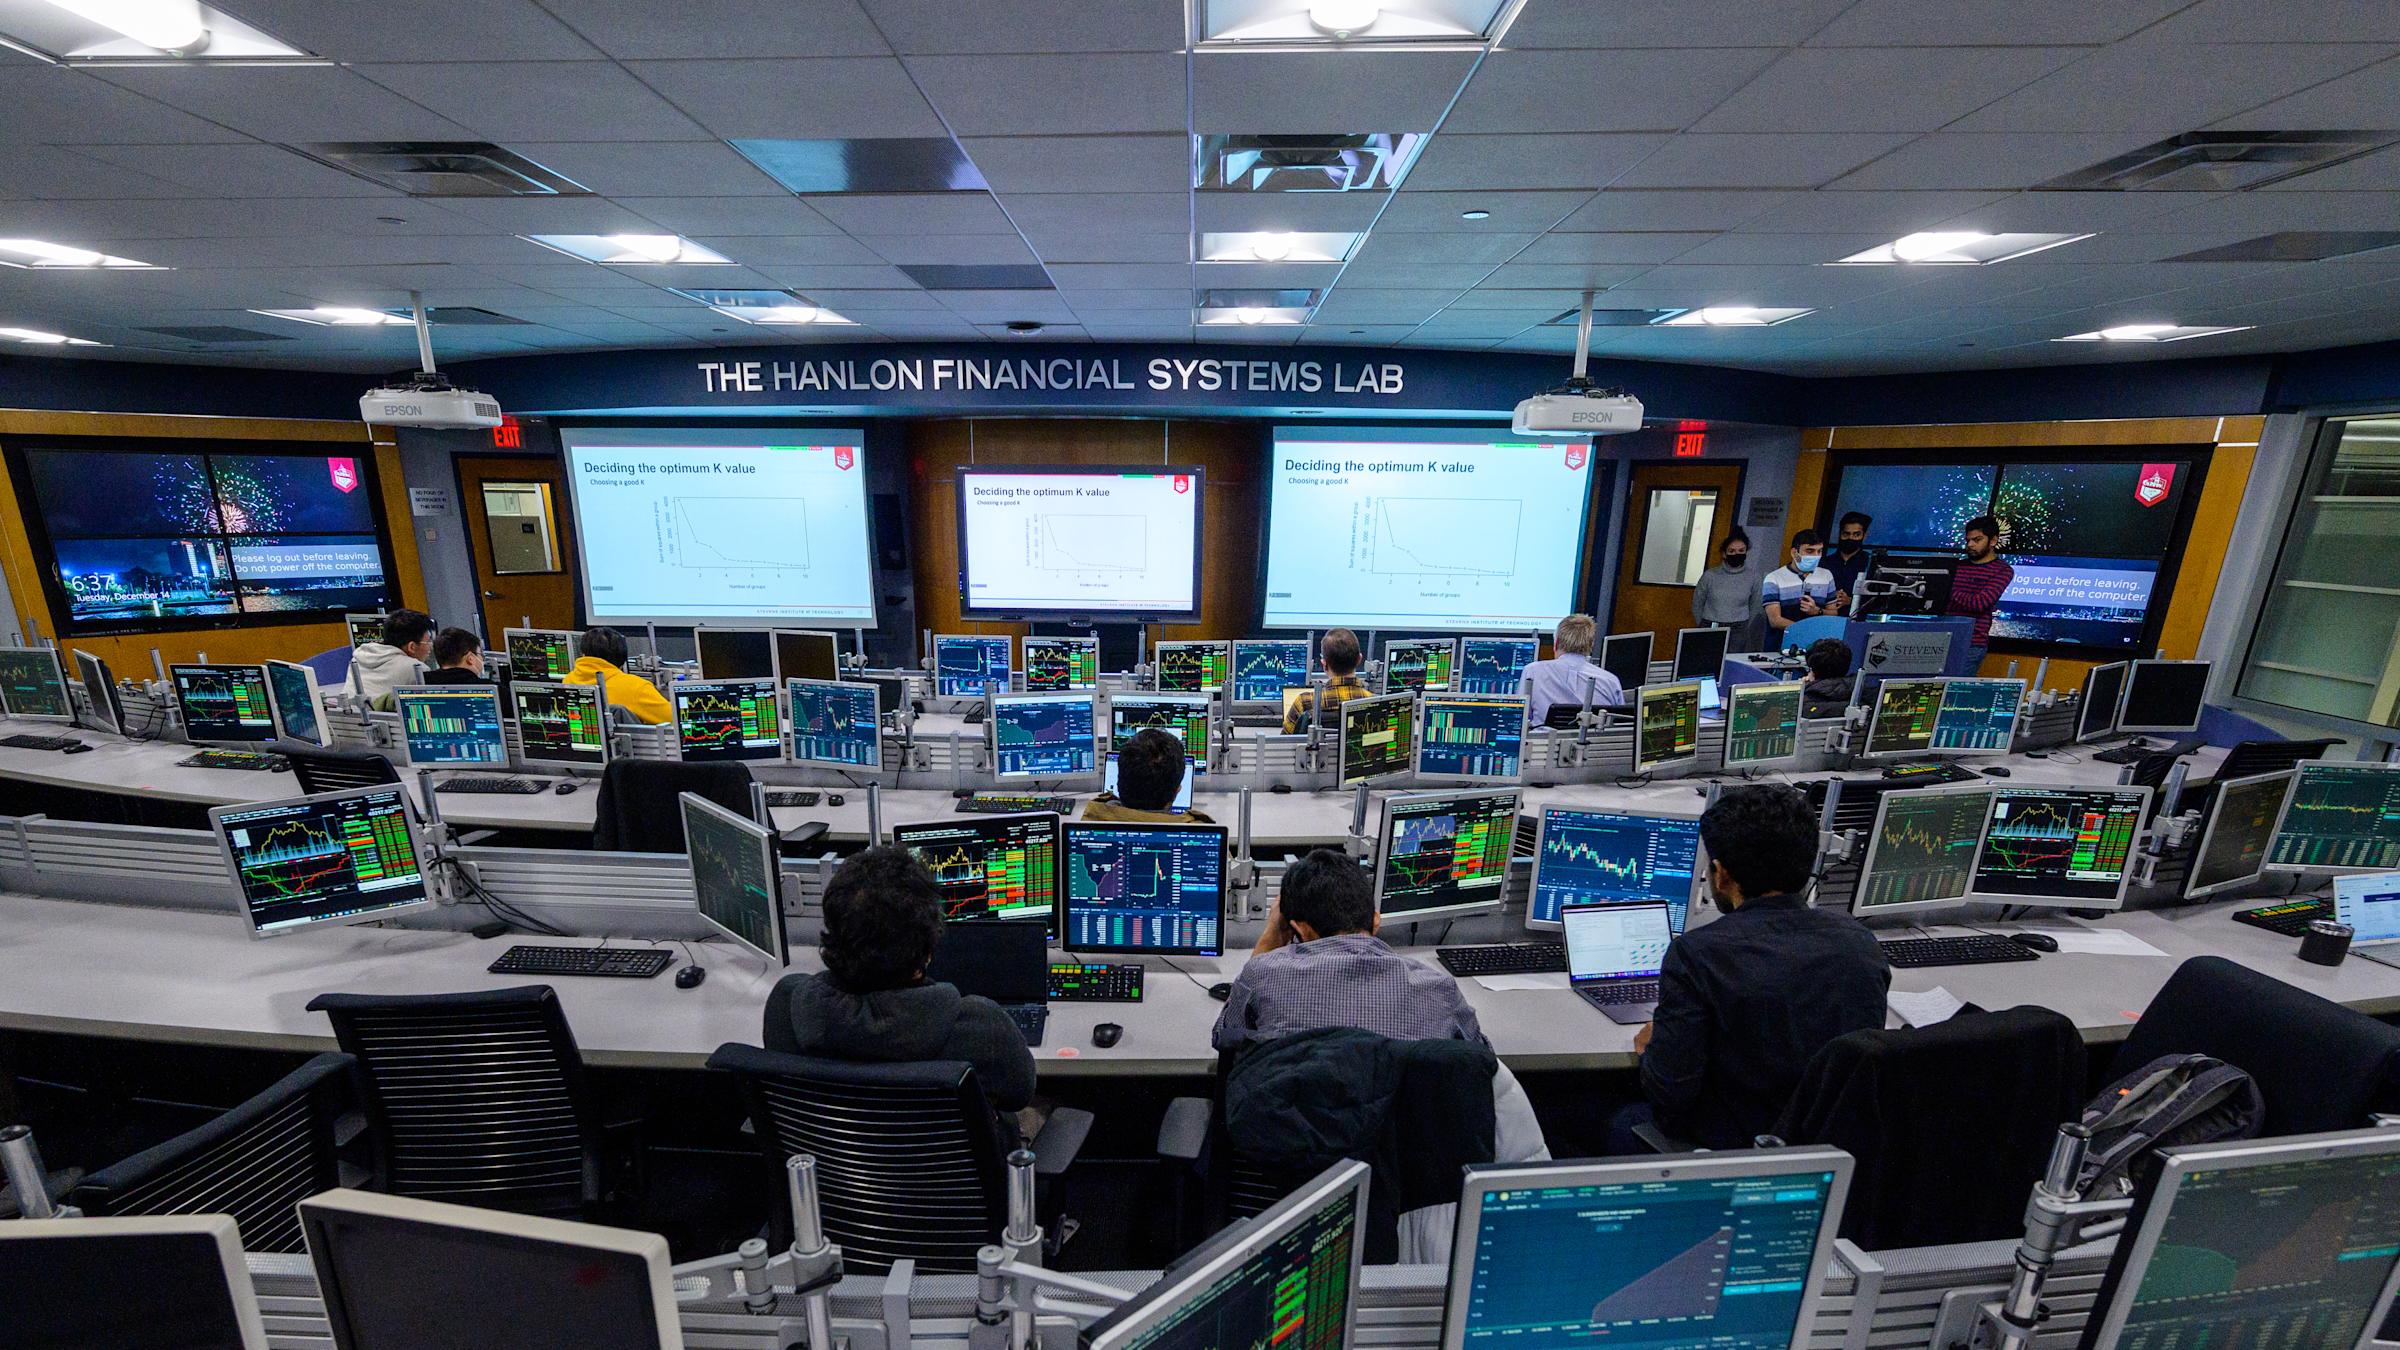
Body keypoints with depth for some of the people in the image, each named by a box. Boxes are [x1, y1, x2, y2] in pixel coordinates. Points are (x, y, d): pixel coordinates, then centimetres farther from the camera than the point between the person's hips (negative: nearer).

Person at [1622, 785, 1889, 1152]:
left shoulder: (1697, 954, -25)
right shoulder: (1859, 939, -8)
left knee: (1623, 1124, 23)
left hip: (1735, 1147, -5)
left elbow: (1670, 1092, -21)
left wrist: (1650, 1050, 0)